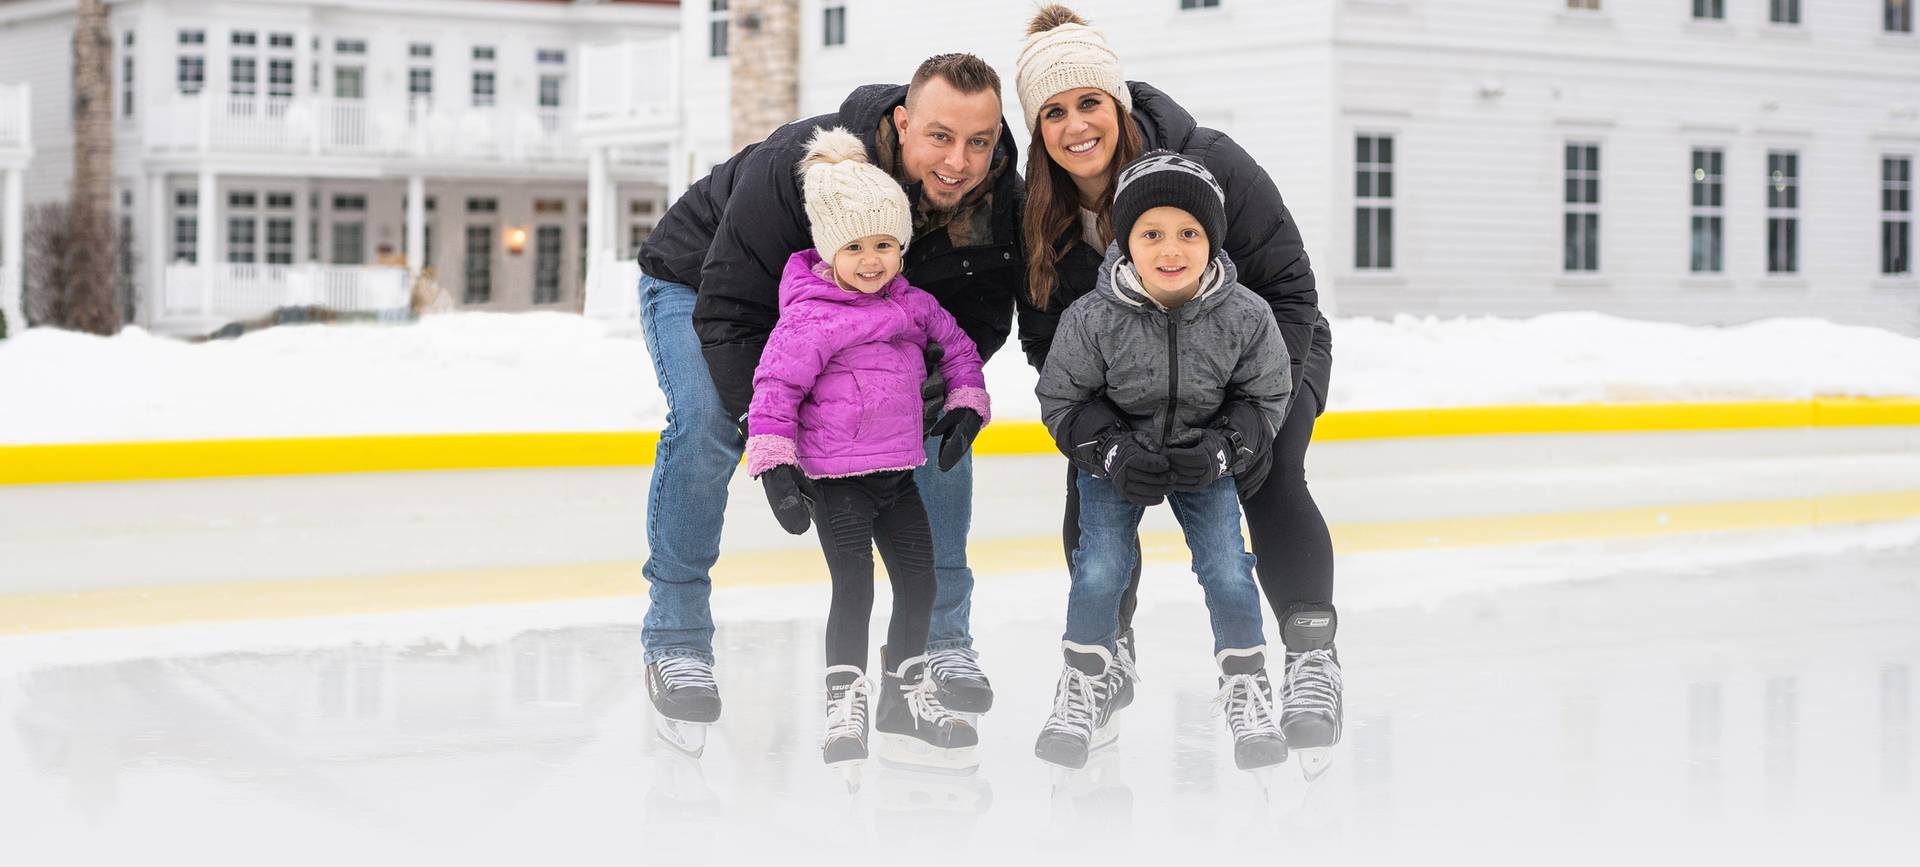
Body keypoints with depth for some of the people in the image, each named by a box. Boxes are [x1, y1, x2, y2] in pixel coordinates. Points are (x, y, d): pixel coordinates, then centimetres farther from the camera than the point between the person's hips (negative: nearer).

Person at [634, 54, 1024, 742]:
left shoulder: (1001, 202, -26)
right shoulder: (801, 166, -42)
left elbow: (981, 315, -13)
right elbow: (730, 306, -37)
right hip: (701, 284, -4)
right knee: (705, 420, -29)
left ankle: (940, 633, 1)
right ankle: (675, 636, -11)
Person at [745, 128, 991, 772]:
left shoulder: (912, 303, 4)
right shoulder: (811, 317, -16)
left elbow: (957, 347, 20)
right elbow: (775, 386, -17)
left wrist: (965, 407, 12)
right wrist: (775, 466, -22)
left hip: (897, 470, 7)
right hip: (833, 476, -7)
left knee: (919, 578, 11)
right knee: (854, 586, -12)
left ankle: (906, 693, 27)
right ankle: (845, 703, 0)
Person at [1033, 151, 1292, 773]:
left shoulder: (1243, 317, -21)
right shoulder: (1092, 319, -24)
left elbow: (1265, 398, -6)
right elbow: (1061, 401, -11)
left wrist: (1222, 450, -20)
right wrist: (1113, 452, -23)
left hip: (1204, 461, 1)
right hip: (1115, 459, -1)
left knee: (1228, 573, -8)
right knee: (1100, 572, -10)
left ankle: (1246, 690, 12)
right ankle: (1082, 688, 12)